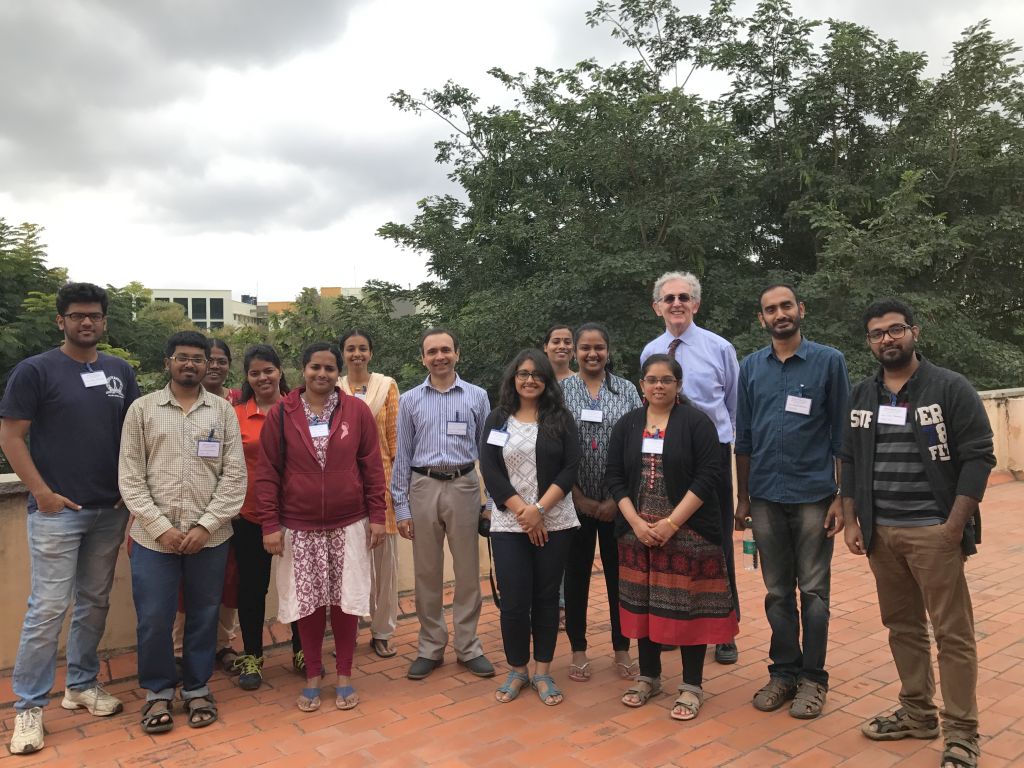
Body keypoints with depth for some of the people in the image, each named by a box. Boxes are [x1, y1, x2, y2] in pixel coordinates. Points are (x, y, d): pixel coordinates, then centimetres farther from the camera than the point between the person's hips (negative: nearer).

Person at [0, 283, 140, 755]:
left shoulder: (121, 372, 8)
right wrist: (43, 494, -12)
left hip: (110, 510, 5)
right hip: (57, 511, -4)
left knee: (95, 602, 13)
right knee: (48, 607, -1)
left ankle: (81, 685, 29)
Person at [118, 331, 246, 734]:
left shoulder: (223, 410, 3)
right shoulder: (142, 409, 2)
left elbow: (234, 475, -1)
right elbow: (131, 478, -2)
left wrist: (206, 525, -10)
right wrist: (161, 527, -9)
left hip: (210, 537, 1)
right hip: (154, 536, 0)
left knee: (203, 617, 11)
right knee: (153, 620, 7)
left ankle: (197, 688, 30)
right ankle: (158, 691, 29)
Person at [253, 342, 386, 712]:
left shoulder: (357, 411, -2)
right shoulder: (281, 414, -2)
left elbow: (372, 466, 1)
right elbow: (267, 472, -2)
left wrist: (377, 516, -1)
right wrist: (270, 525, -5)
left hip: (349, 524, 0)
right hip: (299, 527, 0)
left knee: (345, 601, 9)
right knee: (308, 603, 9)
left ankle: (344, 676, 26)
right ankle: (313, 677, 28)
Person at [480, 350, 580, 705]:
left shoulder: (561, 419, 3)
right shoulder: (497, 420, 5)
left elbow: (570, 469, -4)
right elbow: (489, 471, -3)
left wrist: (538, 509, -15)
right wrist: (522, 512, -12)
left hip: (554, 522, 0)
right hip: (509, 524, 0)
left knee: (546, 597, 8)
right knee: (513, 601, 0)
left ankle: (543, 673, 22)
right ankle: (517, 670, 21)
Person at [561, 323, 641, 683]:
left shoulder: (626, 389, 4)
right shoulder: (561, 391, 1)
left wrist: (617, 499, -7)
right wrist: (579, 498, -8)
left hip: (618, 502, 1)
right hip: (575, 502, 0)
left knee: (620, 574, 8)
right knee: (576, 575, 9)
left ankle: (622, 650, 24)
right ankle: (579, 650, 23)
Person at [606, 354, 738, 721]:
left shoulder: (697, 422, -3)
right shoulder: (627, 424, 8)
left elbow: (707, 477, -11)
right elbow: (614, 477, 5)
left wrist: (671, 523, -15)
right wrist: (636, 522, -8)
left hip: (687, 533, -3)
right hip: (638, 532, 4)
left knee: (687, 604, 2)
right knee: (644, 603, 11)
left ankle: (692, 686, 18)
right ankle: (648, 676, 28)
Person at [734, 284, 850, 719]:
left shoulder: (829, 362, -1)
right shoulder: (750, 368, 7)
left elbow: (842, 435, -1)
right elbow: (743, 439, 10)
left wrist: (842, 498, -6)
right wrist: (742, 498, 8)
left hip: (813, 495, -2)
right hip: (766, 497, 3)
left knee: (813, 591, 6)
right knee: (777, 592, 11)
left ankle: (812, 677, 20)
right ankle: (783, 672, 24)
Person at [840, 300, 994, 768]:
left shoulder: (950, 388, -5)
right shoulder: (861, 397, 10)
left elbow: (978, 457, -8)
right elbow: (849, 462, 14)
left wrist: (955, 526, -14)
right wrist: (851, 521, 7)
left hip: (933, 532, -5)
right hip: (880, 533, 5)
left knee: (952, 632, 1)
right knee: (902, 626, 14)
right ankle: (916, 713, 27)